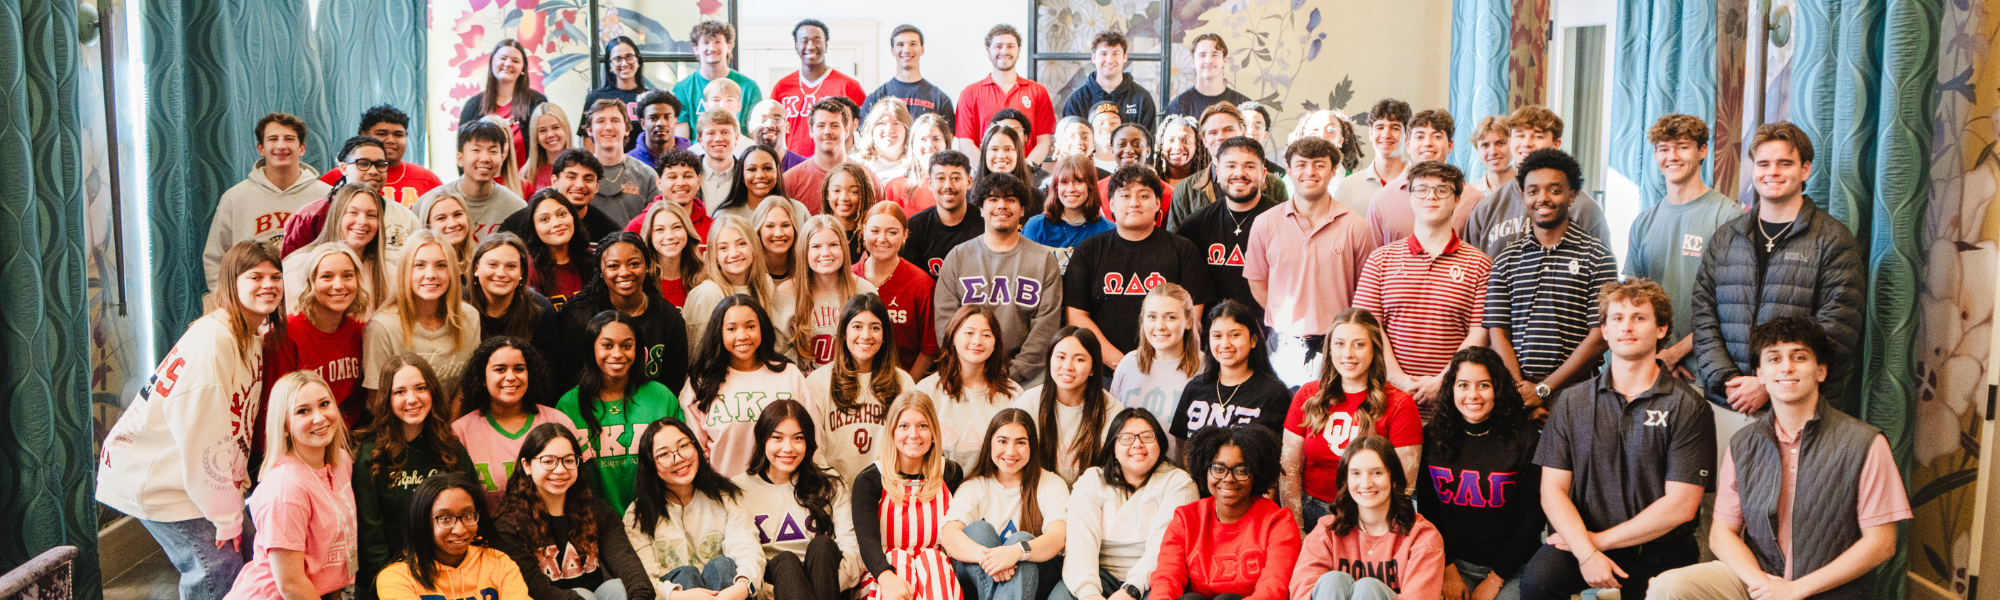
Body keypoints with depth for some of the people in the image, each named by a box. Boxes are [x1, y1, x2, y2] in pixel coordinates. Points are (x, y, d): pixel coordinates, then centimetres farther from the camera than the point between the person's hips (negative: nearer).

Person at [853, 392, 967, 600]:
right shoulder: (868, 481, 0)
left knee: (933, 561, -31)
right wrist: (887, 578, -37)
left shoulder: (951, 475, 10)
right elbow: (867, 539, -16)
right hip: (881, 576, -2)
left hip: (937, 572, 2)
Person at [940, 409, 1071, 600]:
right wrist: (985, 556, -34)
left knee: (1021, 539, -30)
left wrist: (1017, 551, -37)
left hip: (1030, 577, -1)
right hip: (979, 578, 1)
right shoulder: (973, 487, 9)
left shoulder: (1052, 486, 6)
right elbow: (949, 535, -11)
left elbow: (1057, 539, -14)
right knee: (978, 529, -24)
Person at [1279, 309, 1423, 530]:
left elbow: (1404, 482, -3)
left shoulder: (1399, 405, 0)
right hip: (1311, 510, 2)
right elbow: (1290, 469, 7)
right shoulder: (1308, 396, 8)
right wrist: (1295, 528, -2)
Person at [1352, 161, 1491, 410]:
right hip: (1392, 390, 1)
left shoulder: (1479, 264, 7)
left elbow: (1479, 335, 0)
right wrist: (1400, 380, -9)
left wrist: (1441, 382, -10)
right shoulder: (1380, 258, 9)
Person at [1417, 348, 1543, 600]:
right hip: (1453, 562, 1)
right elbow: (1426, 511, 7)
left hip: (1510, 567, -1)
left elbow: (1533, 517, -2)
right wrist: (1447, 569, -4)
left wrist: (1495, 579, -6)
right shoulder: (1433, 436, 3)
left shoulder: (1525, 439, -3)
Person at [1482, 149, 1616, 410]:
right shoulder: (1506, 260, 14)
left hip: (1575, 391, -2)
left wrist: (1543, 388, -8)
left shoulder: (1598, 257, 5)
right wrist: (1520, 388, -8)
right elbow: (1498, 332, 7)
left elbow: (1600, 336, -2)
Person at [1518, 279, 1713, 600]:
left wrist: (1600, 539, -8)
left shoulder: (1687, 406, -2)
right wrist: (1586, 551, -14)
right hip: (1581, 541, 1)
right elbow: (1553, 488, 2)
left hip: (1659, 553, 0)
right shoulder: (1572, 402, 7)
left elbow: (1681, 505, -8)